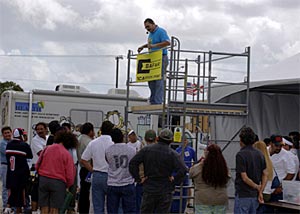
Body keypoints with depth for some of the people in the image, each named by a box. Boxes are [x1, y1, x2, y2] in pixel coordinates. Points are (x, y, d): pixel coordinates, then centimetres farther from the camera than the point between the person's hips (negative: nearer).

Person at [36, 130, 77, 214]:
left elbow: (37, 165, 9)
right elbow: (69, 175, -6)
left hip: (43, 179, 3)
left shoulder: (47, 149, 4)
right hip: (58, 182, -3)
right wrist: (67, 185, 12)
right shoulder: (67, 154, -5)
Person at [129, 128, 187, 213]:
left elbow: (132, 163, -6)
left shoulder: (146, 150, -1)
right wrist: (174, 182, -8)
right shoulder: (172, 154, -8)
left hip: (149, 189, 2)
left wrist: (138, 179, -1)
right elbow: (183, 170, -20)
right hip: (165, 192, -1)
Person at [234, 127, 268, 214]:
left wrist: (257, 187, -4)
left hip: (243, 195, -7)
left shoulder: (241, 155, -14)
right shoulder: (259, 154, 7)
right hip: (254, 195, 7)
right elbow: (265, 175, 5)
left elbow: (244, 178, -17)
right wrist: (260, 192, 4)